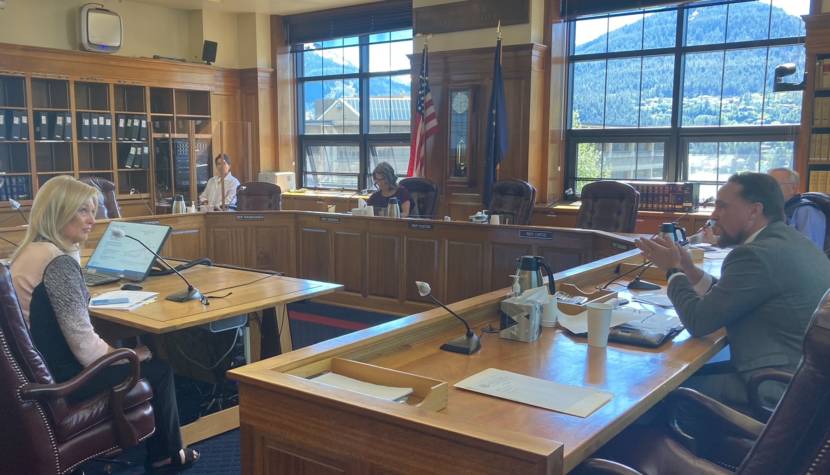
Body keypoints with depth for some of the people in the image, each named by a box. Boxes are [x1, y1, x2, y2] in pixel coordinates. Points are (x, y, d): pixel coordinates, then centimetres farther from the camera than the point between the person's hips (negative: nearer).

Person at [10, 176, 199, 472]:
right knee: (159, 369, 8)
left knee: (140, 355, 24)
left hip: (39, 369, 10)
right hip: (61, 378, -10)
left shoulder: (28, 253, 7)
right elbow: (83, 344, -26)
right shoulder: (59, 263, -25)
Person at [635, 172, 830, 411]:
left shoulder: (756, 254, -21)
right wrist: (688, 269, 8)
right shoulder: (791, 240, 10)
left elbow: (698, 322, -16)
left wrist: (673, 269, -2)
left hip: (774, 391, -10)